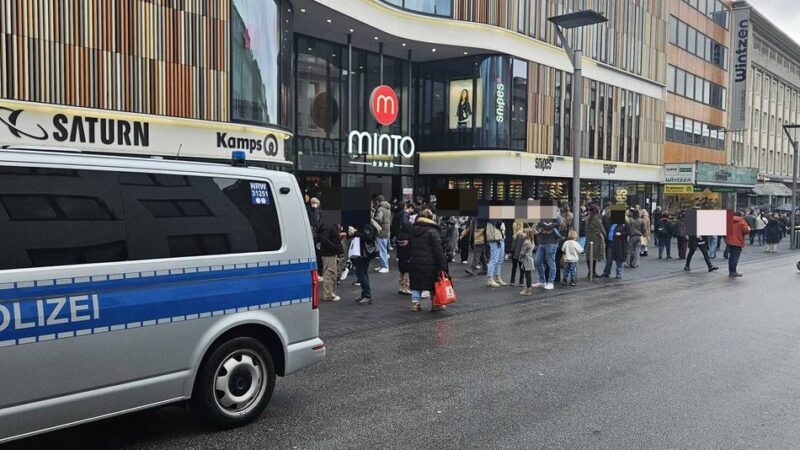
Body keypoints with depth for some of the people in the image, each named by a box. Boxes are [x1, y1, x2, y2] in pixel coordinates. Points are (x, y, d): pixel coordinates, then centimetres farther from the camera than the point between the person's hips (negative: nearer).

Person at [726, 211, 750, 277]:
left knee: (731, 257, 12)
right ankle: (733, 271, -10)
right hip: (738, 242, -5)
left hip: (730, 241, 5)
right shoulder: (742, 222, -8)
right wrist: (748, 228, 10)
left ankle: (730, 271, 15)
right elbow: (746, 231, -10)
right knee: (735, 257, -6)